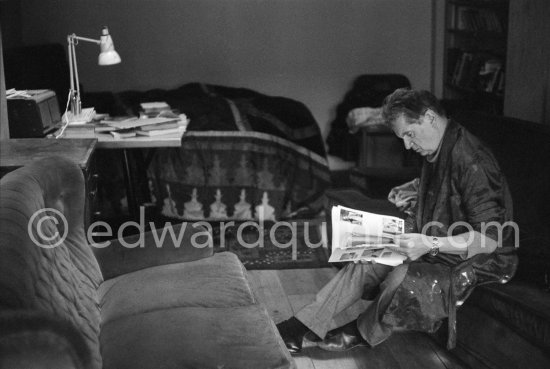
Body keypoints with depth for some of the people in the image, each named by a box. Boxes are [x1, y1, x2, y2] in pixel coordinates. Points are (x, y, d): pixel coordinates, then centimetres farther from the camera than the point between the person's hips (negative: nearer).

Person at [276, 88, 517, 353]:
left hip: (477, 263, -9)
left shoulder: (471, 161, -26)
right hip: (439, 250, 9)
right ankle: (300, 327, -3)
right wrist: (413, 190, 8)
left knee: (403, 279, -30)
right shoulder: (437, 152, 3)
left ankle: (362, 332, 1)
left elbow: (489, 240, -28)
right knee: (366, 262, -5)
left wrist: (431, 244, -35)